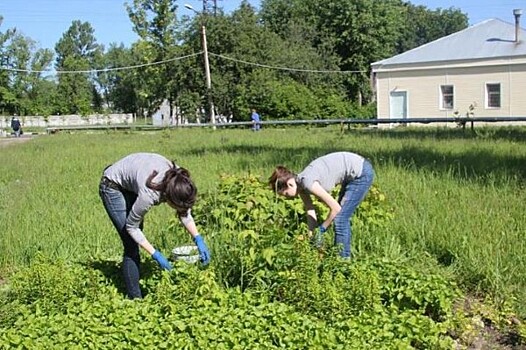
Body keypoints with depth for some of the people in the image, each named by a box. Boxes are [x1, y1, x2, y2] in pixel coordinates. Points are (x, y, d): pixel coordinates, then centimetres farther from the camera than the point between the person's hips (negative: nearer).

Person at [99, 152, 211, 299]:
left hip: (131, 183, 7)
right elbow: (131, 227, -23)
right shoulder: (149, 194, -41)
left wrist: (198, 239, -18)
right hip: (113, 187, -6)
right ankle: (135, 298, 0)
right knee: (131, 245, -10)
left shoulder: (180, 181, -27)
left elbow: (185, 213, -6)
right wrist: (156, 255, -24)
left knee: (135, 242, 15)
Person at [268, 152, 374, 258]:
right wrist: (312, 236, 2)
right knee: (342, 219, 13)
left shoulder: (307, 182, -25)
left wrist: (322, 229, -8)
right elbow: (311, 213, 6)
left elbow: (336, 208, -20)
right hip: (354, 173, 9)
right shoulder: (300, 185, 0)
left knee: (340, 220, -5)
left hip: (361, 172, -9)